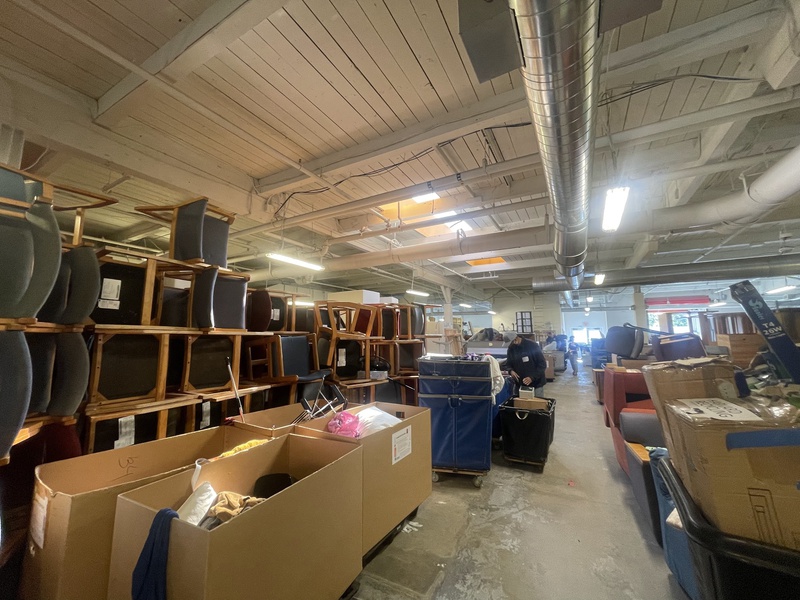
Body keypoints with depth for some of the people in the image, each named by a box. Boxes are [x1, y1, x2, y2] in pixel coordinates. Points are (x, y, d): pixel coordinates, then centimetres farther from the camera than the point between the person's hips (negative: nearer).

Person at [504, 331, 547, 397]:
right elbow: (508, 364, 9)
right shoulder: (511, 348, 0)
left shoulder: (532, 345, -13)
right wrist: (511, 371, -14)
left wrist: (532, 378, -22)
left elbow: (543, 364, -13)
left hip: (536, 384, -3)